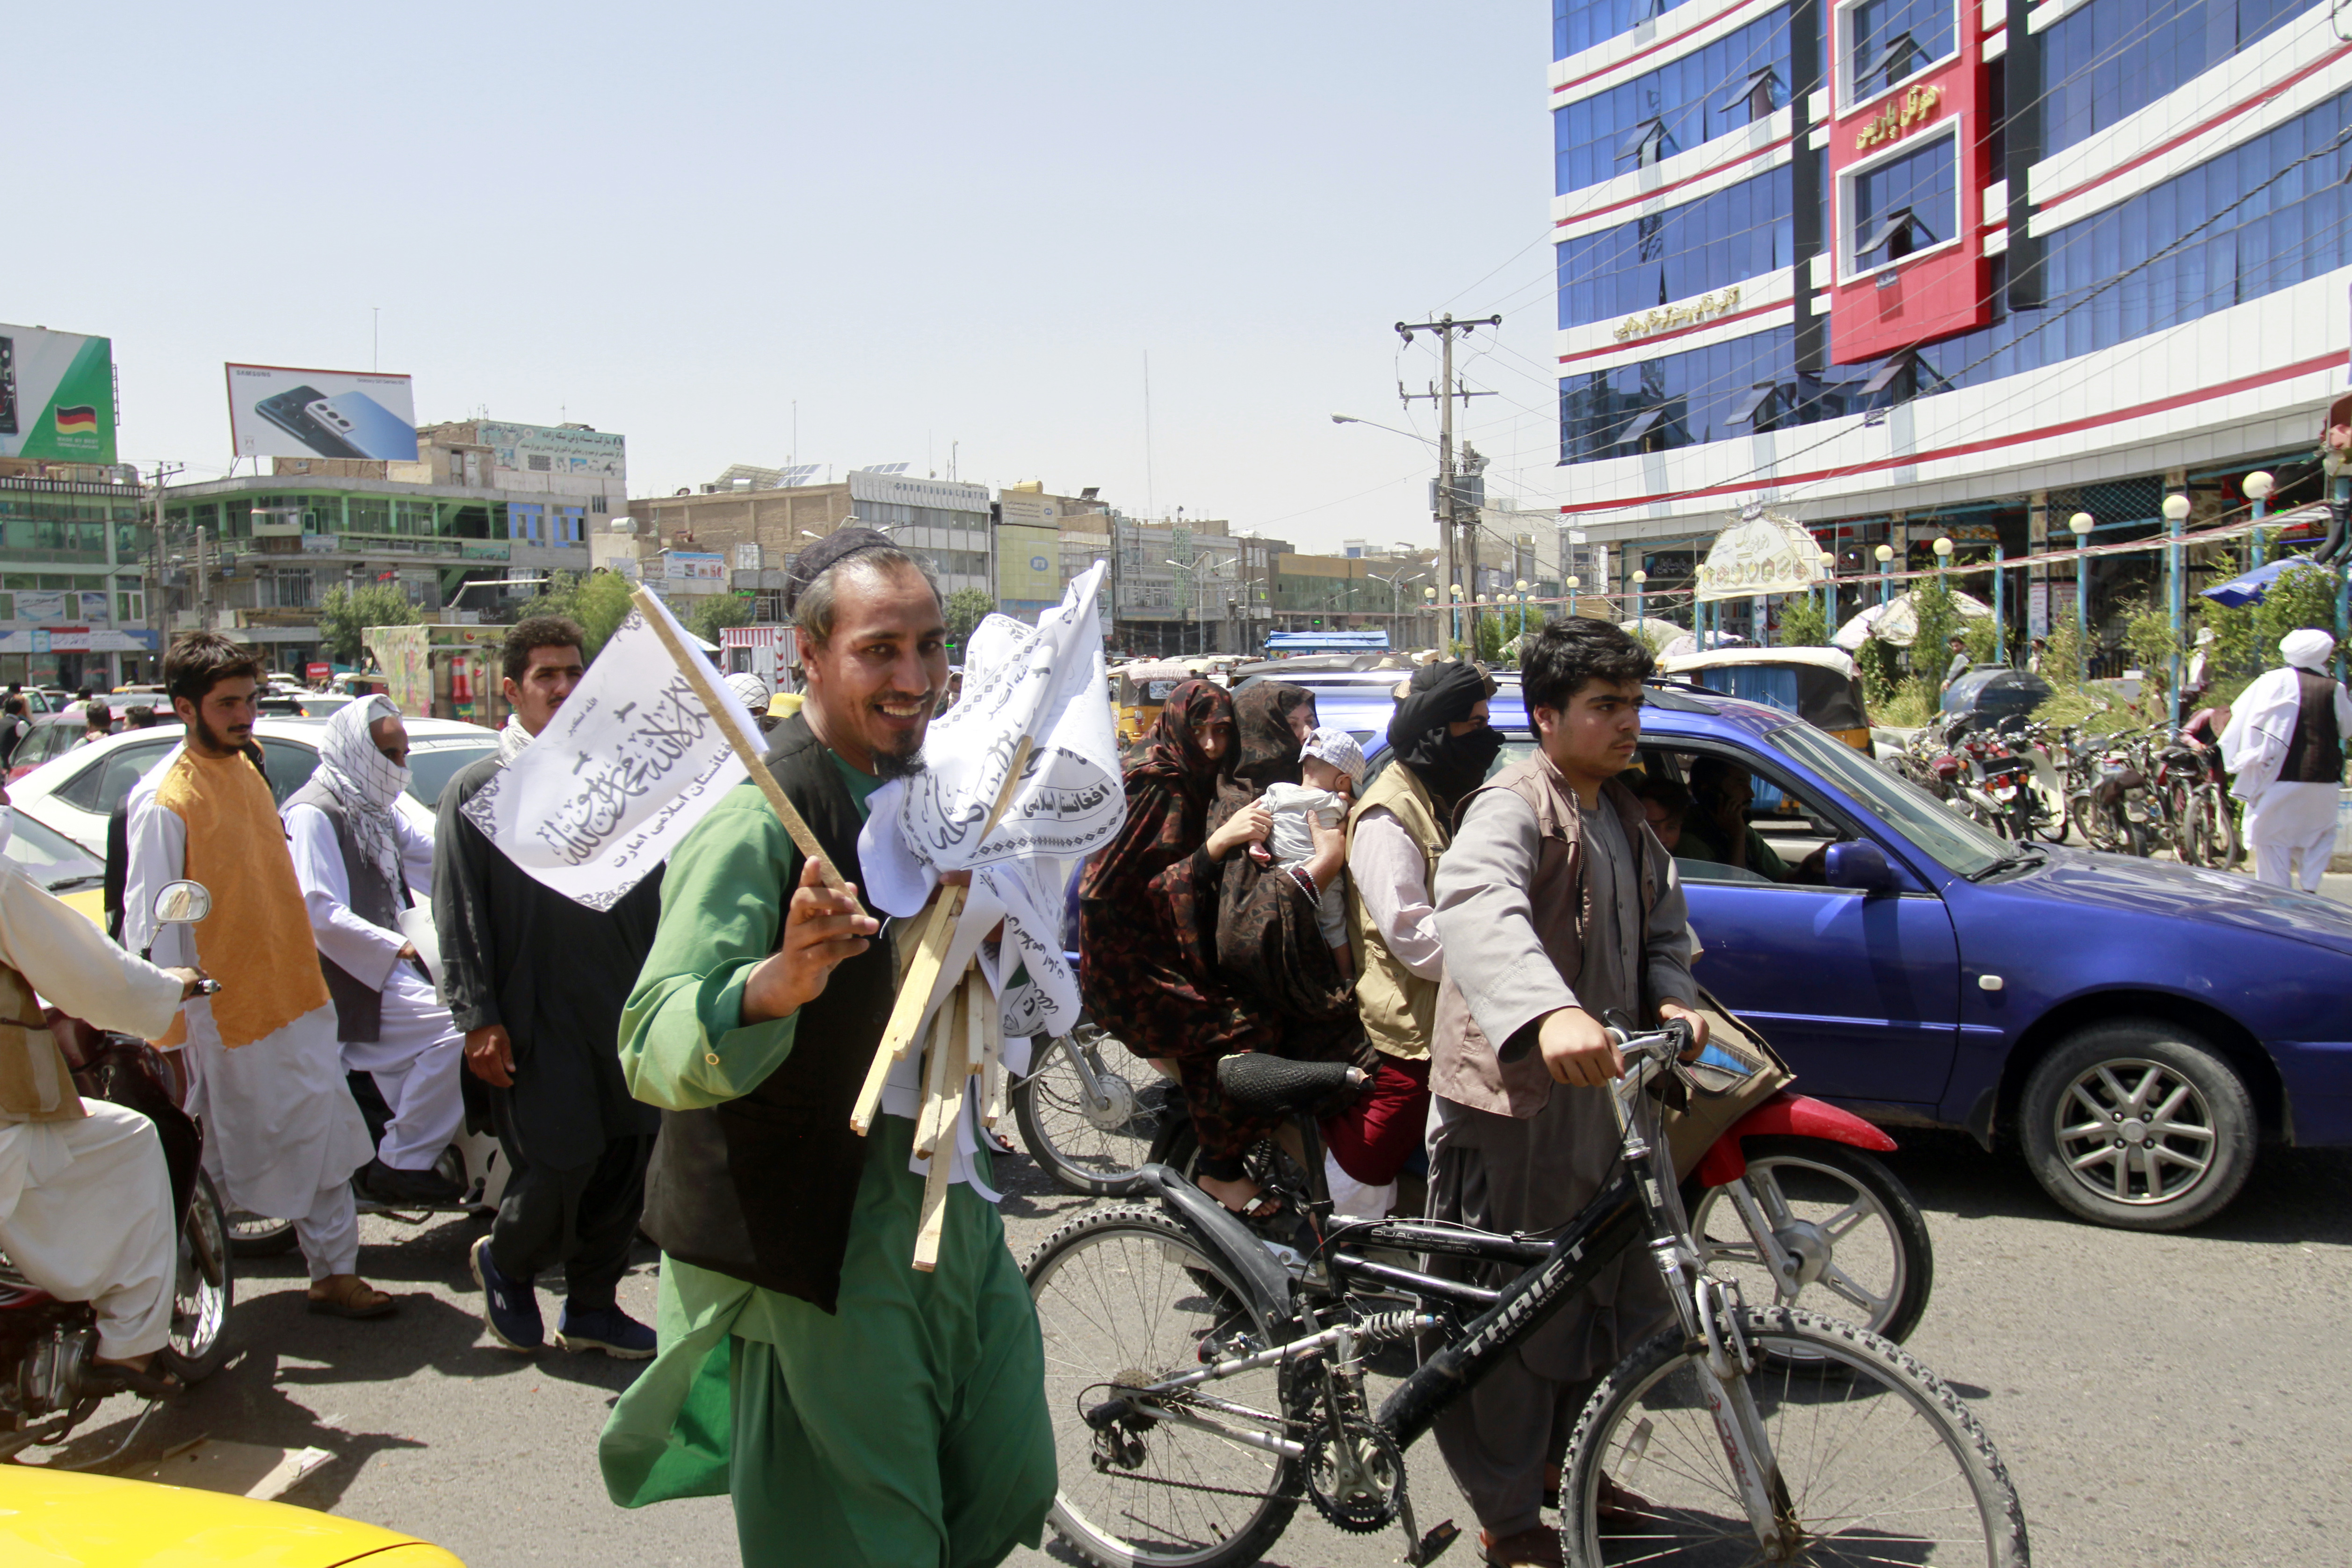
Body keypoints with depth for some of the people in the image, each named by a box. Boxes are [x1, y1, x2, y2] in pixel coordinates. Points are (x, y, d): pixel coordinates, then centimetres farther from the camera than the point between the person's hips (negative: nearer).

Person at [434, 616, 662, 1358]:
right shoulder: (478, 789, 1)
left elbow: (654, 890, 16)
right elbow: (458, 915, -2)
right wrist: (478, 1018, -9)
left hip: (622, 1009, 4)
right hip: (535, 1014, -4)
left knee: (624, 1162, 7)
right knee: (558, 1166, -5)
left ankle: (593, 1305, 23)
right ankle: (505, 1263, 25)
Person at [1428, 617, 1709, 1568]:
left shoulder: (1623, 819, 14)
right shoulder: (1514, 807, -17)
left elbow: (1661, 929, 21)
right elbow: (1476, 902, -38)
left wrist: (1671, 998, -3)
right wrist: (1549, 1013, -56)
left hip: (1596, 1091, 9)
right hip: (1509, 1098, -9)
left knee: (1615, 1292, 19)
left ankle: (1566, 1454, 41)